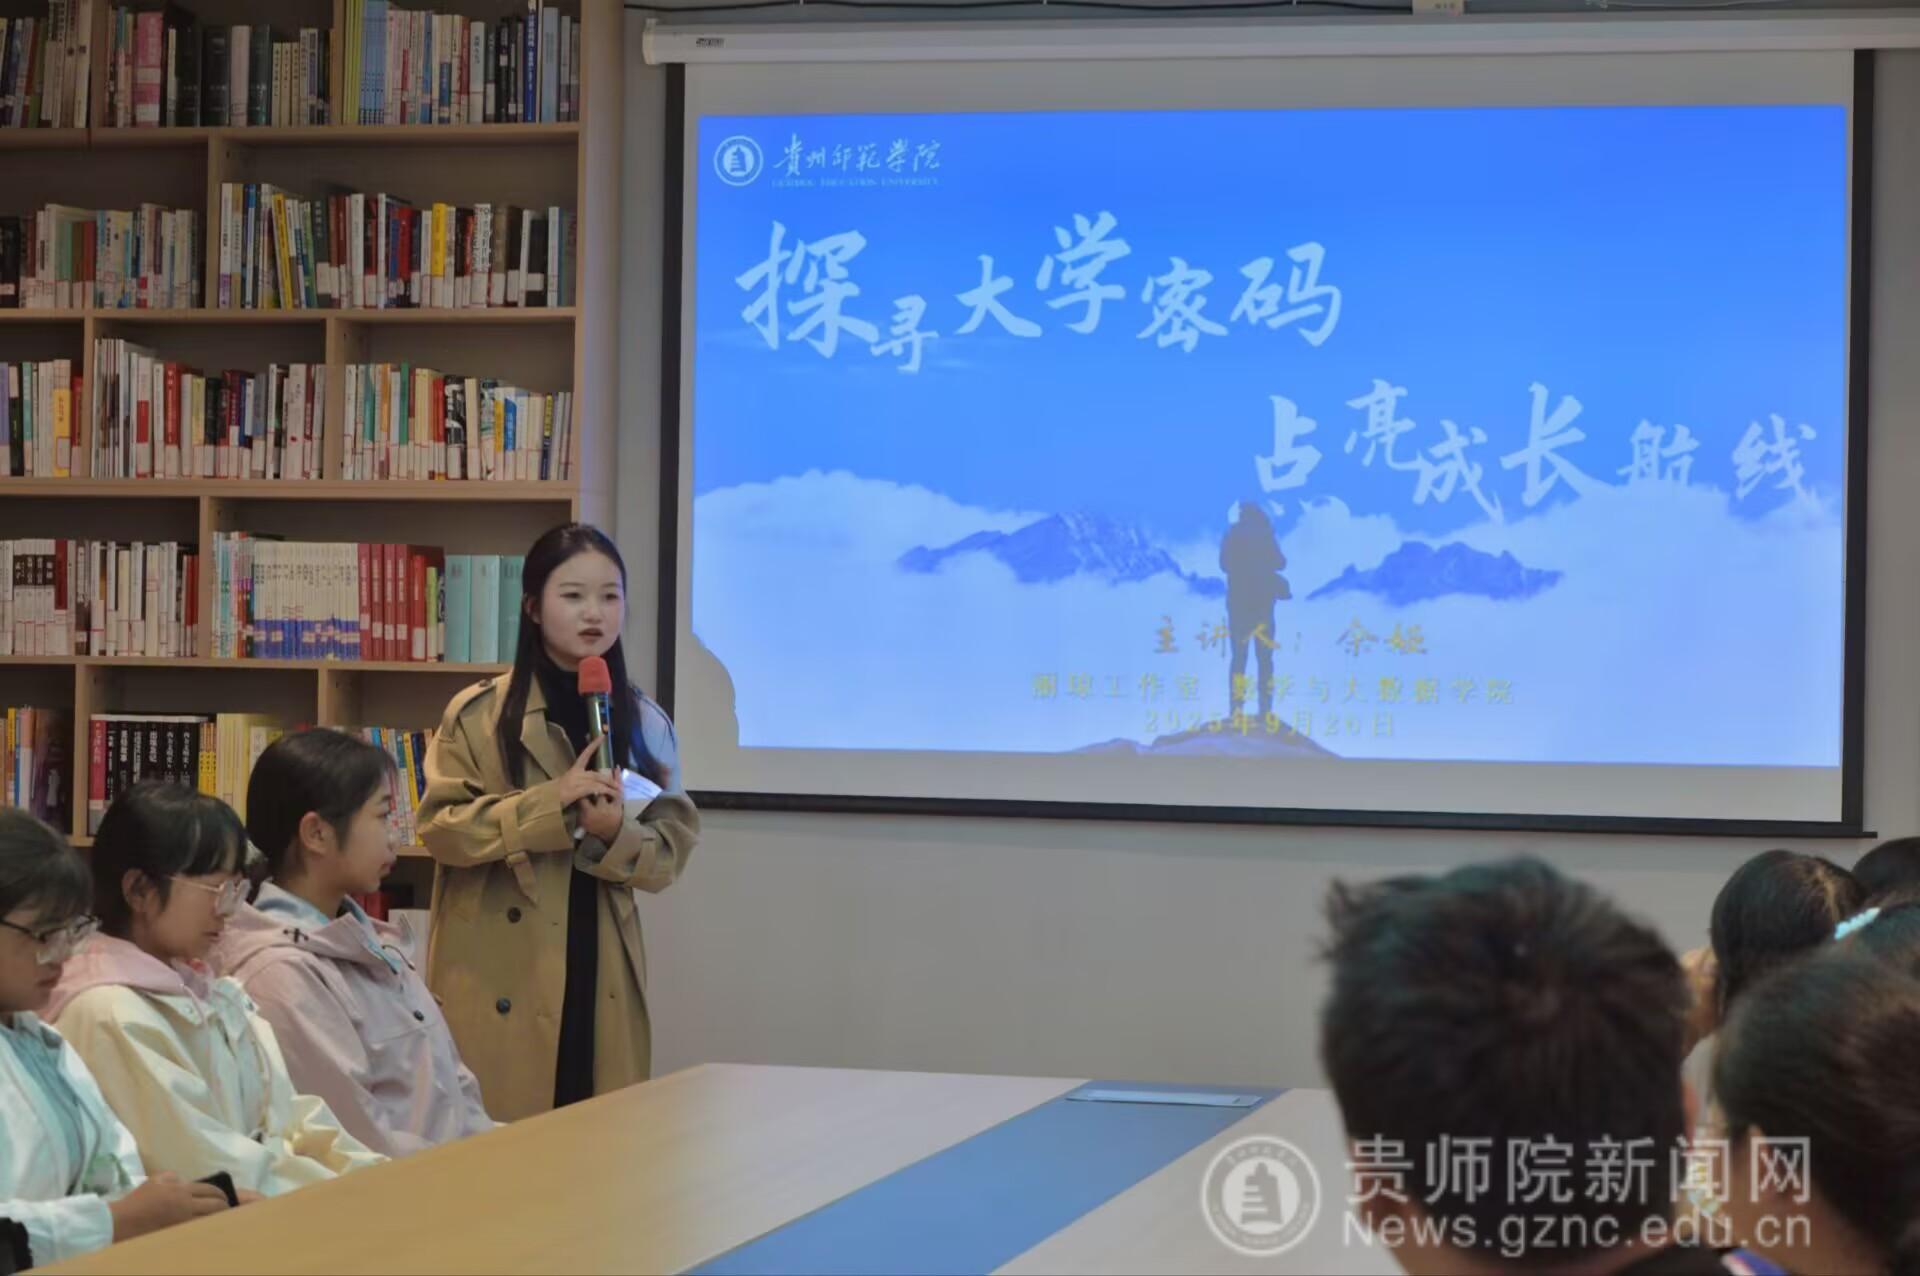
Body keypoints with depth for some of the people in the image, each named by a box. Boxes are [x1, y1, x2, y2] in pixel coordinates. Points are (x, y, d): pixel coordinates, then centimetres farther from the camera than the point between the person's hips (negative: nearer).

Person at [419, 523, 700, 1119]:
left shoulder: (645, 723, 7)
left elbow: (671, 851, 6)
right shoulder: (480, 713, -3)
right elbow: (441, 827, -8)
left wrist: (615, 834, -15)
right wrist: (550, 806, -18)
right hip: (497, 974, -3)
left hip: (599, 972, 3)